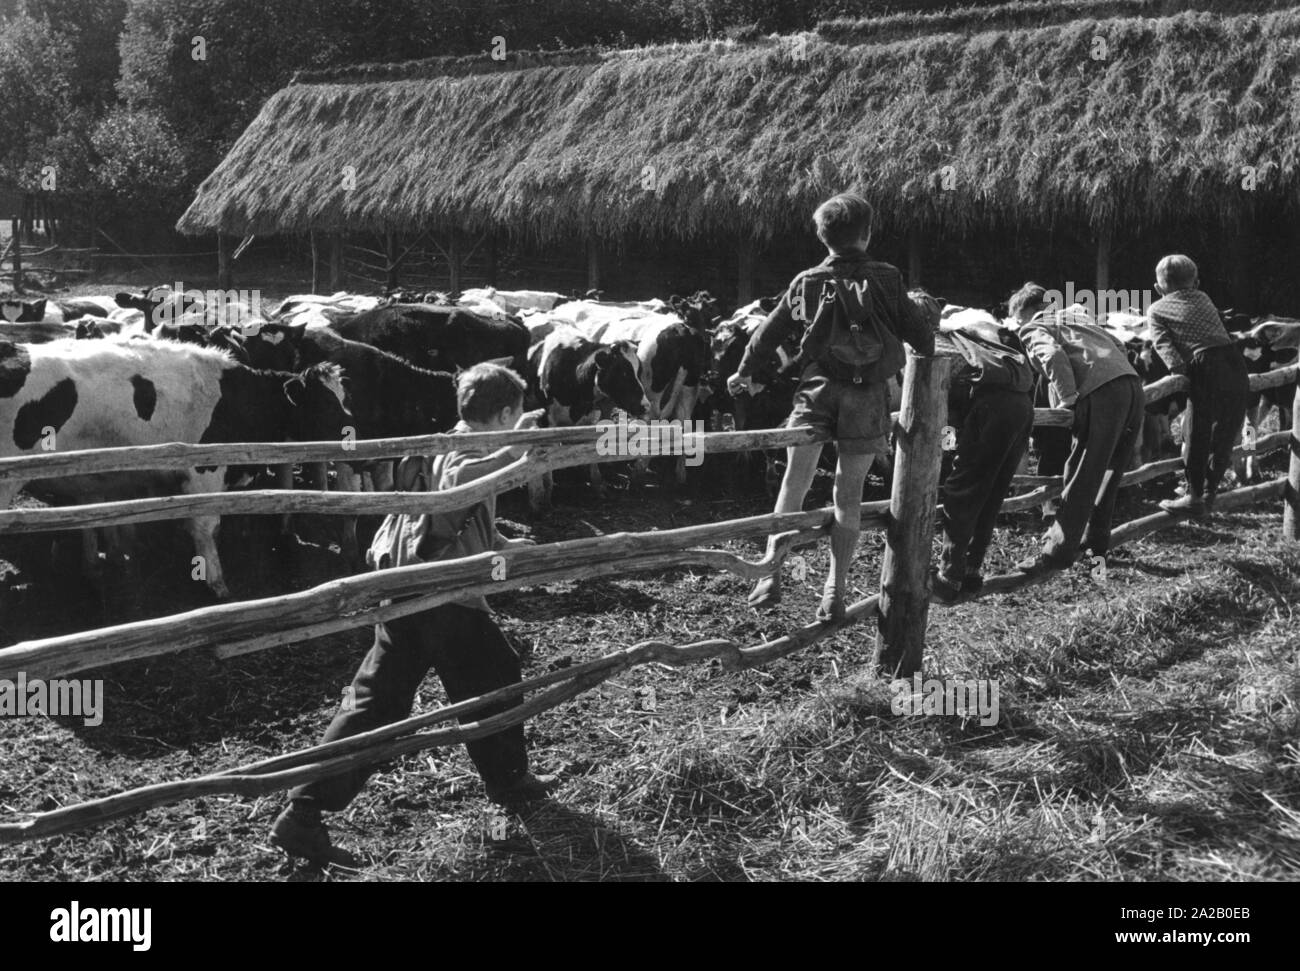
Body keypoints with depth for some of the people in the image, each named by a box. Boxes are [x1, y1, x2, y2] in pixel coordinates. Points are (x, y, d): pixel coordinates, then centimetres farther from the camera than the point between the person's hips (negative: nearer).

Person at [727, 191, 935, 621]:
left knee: (794, 483, 7)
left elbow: (770, 331, 13)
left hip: (818, 390, 0)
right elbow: (919, 332, 5)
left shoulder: (807, 282, 6)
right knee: (849, 493, 7)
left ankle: (771, 575, -2)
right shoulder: (887, 279, 3)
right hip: (868, 395, 0)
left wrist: (744, 372, 28)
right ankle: (835, 593, 9)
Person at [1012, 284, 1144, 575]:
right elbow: (1118, 346, 27)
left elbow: (1054, 356, -11)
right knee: (1109, 471, 18)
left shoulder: (1033, 329, 11)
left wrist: (1068, 399, -7)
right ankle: (1097, 542, 27)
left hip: (1101, 393, -7)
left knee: (1081, 476, -5)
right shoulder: (1076, 314, 33)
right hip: (1132, 383, 7)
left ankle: (1059, 552, -3)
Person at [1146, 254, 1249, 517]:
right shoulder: (1202, 298, 24)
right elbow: (1217, 334, 20)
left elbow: (1164, 344, -4)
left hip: (1207, 368, -5)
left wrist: (1179, 369, -7)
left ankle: (1195, 497, 13)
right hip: (1236, 365, 5)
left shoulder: (1157, 309, 11)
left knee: (1196, 436, 8)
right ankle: (1209, 494, 25)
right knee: (1224, 436, 15)